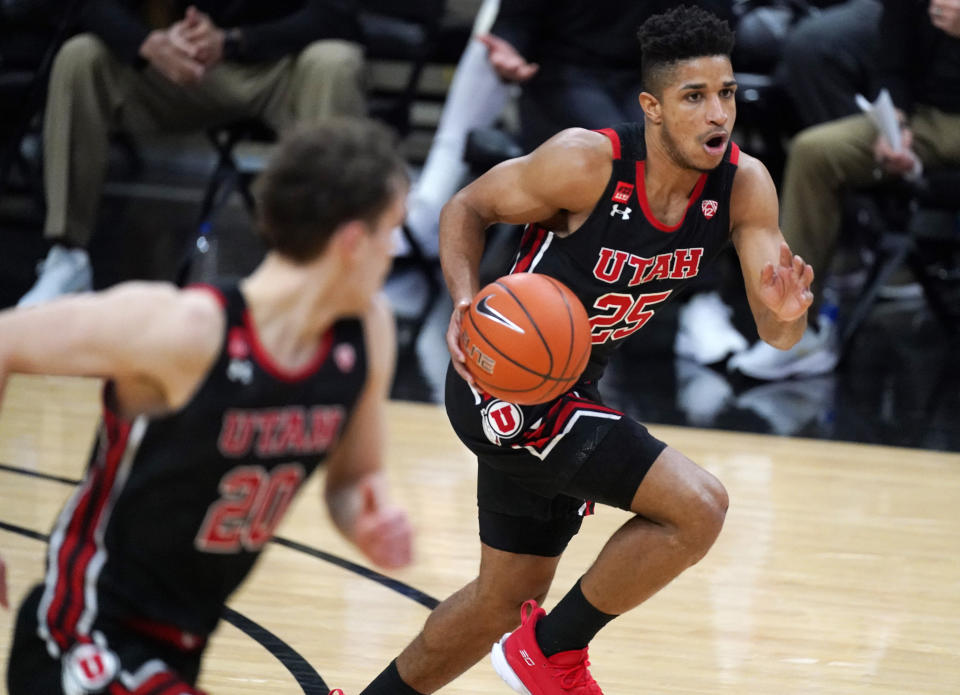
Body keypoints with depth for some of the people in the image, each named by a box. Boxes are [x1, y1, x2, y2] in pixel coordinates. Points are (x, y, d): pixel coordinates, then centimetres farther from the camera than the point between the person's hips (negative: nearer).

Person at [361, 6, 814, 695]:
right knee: (698, 505, -22)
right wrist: (466, 301, -28)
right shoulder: (589, 162, -25)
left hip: (570, 391, 8)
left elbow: (775, 334, -12)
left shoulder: (744, 185, -11)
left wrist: (787, 311, -36)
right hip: (502, 379, -8)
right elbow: (468, 206, -10)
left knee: (506, 598, 20)